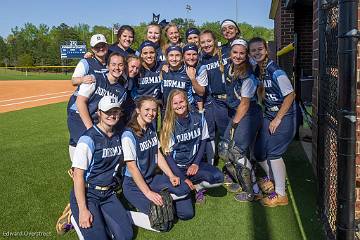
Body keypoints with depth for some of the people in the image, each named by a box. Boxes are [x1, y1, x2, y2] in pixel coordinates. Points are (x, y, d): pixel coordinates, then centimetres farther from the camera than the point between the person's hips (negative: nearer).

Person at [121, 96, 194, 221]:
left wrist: (171, 176, -6)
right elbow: (132, 167, -20)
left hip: (153, 178, 7)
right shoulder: (129, 135, -17)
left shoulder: (151, 129, 7)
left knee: (184, 189, -16)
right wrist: (148, 193, -24)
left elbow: (158, 154, 8)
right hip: (134, 184, -7)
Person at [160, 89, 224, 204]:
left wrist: (196, 163, -5)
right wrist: (183, 178, -16)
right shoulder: (169, 124, -10)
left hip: (194, 163, 3)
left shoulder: (198, 118, -2)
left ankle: (196, 187, 4)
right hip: (176, 166, -2)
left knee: (218, 178, -21)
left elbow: (203, 142, 8)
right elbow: (168, 155, -10)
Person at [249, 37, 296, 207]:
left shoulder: (275, 71, -19)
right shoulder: (258, 70, 4)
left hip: (284, 117, -8)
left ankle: (280, 195, 4)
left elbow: (290, 95, -19)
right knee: (259, 152, 9)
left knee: (273, 153, -10)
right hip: (269, 116, 8)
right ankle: (271, 178, 36)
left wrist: (278, 119, -16)